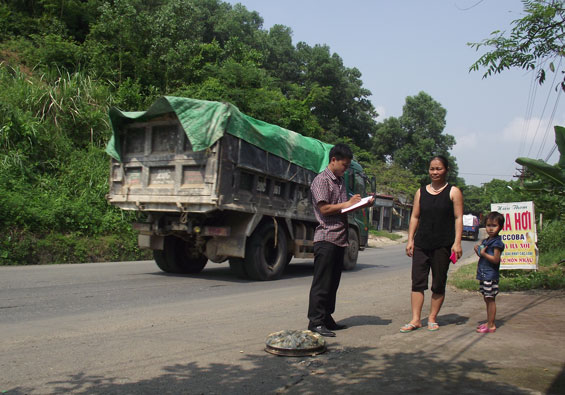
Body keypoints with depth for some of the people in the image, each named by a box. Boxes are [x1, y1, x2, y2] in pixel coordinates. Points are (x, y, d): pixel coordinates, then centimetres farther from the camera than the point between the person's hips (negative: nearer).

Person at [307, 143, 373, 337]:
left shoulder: (340, 181, 19)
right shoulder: (321, 180, -8)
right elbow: (324, 209, -16)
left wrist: (362, 204, 6)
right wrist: (348, 204, -9)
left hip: (340, 239, 9)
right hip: (326, 238, -9)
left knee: (333, 282, 12)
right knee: (321, 283, -5)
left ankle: (326, 319, 20)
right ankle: (315, 321, 0)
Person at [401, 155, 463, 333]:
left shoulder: (453, 192, 4)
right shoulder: (421, 192, 12)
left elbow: (458, 218, -1)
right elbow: (415, 217, 13)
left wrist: (457, 242, -10)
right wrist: (410, 240, 6)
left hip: (443, 245, -2)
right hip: (421, 244, 3)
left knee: (438, 285, 5)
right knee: (417, 282, -2)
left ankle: (432, 318, 16)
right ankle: (416, 319, 3)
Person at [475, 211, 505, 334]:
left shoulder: (497, 242, -13)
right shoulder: (485, 241, 14)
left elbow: (496, 259, -19)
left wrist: (483, 253, -18)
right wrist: (478, 250, 4)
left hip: (491, 275, -9)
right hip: (483, 275, 9)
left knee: (490, 299, -4)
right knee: (487, 299, 15)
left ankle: (491, 325, 2)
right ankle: (488, 322, 24)